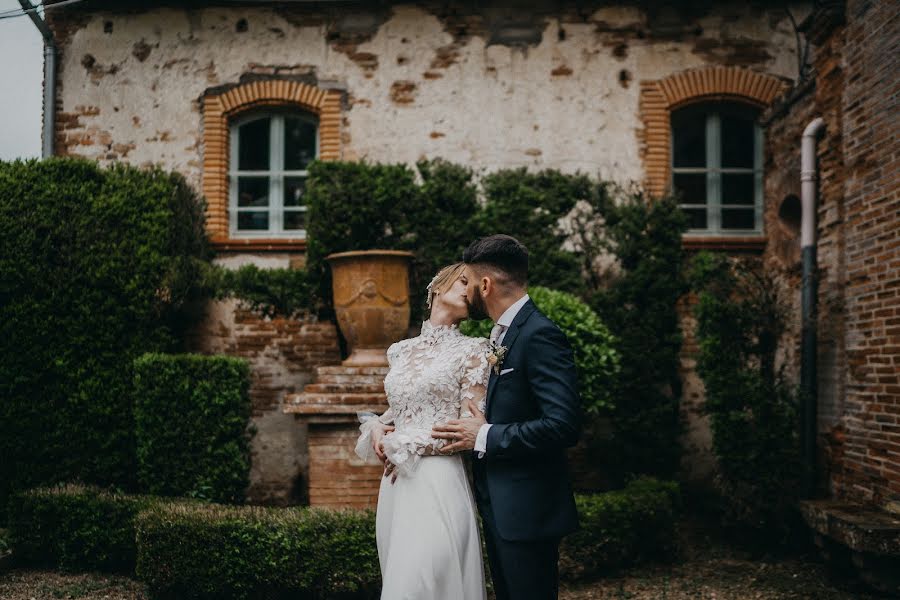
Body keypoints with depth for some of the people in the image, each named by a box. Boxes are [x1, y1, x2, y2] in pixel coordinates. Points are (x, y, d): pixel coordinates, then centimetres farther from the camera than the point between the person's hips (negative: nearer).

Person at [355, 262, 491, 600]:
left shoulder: (473, 350, -1)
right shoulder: (400, 351, 14)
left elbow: (470, 424, -6)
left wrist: (408, 446, -8)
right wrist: (376, 426, 2)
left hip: (438, 478, -5)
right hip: (396, 480, 5)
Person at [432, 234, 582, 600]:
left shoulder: (540, 336, -19)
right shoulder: (502, 335, 11)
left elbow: (564, 425, -27)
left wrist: (485, 437, -19)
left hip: (526, 511, -9)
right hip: (498, 507, 9)